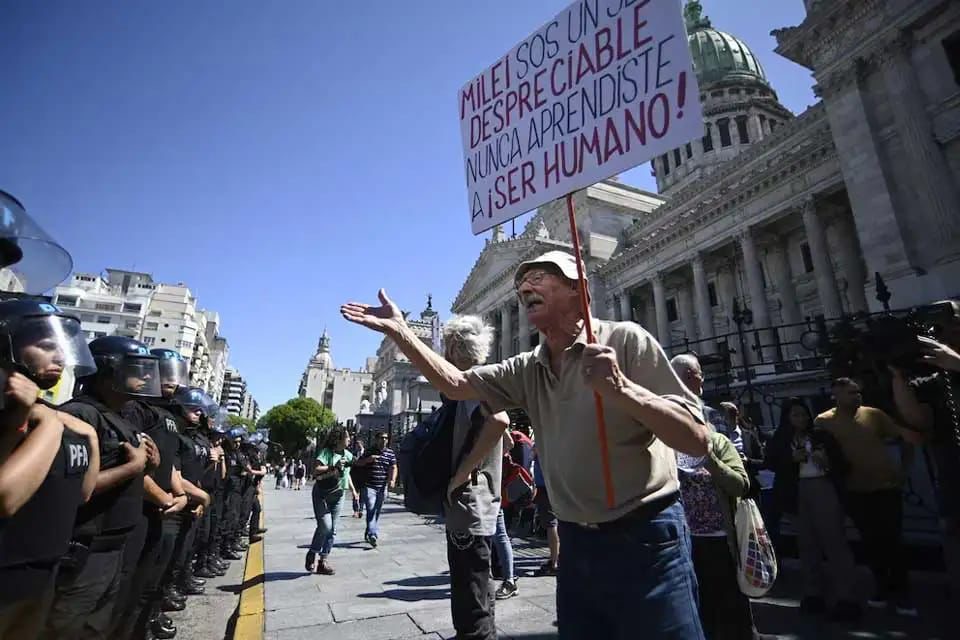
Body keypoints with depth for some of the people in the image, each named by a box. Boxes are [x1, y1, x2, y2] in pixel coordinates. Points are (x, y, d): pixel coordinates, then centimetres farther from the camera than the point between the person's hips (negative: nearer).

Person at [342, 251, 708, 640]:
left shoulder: (624, 340, -12)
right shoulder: (527, 370, 6)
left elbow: (697, 440, -15)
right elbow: (455, 384, 3)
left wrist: (620, 389, -31)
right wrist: (399, 332, -5)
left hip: (644, 539, -5)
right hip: (577, 543, 6)